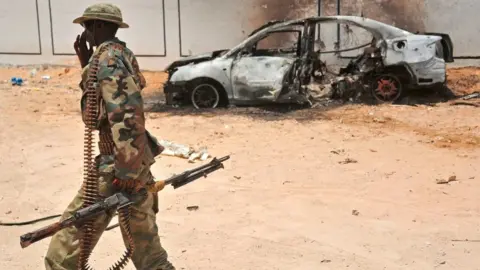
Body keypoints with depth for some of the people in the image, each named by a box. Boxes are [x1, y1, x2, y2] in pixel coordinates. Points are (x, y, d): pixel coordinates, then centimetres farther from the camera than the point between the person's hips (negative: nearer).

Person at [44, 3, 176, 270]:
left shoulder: (107, 58, -14)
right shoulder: (123, 55, 15)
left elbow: (125, 112, -25)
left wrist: (126, 168, -25)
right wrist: (85, 62, 16)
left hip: (118, 161, -10)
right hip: (138, 157, 10)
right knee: (144, 239, 18)